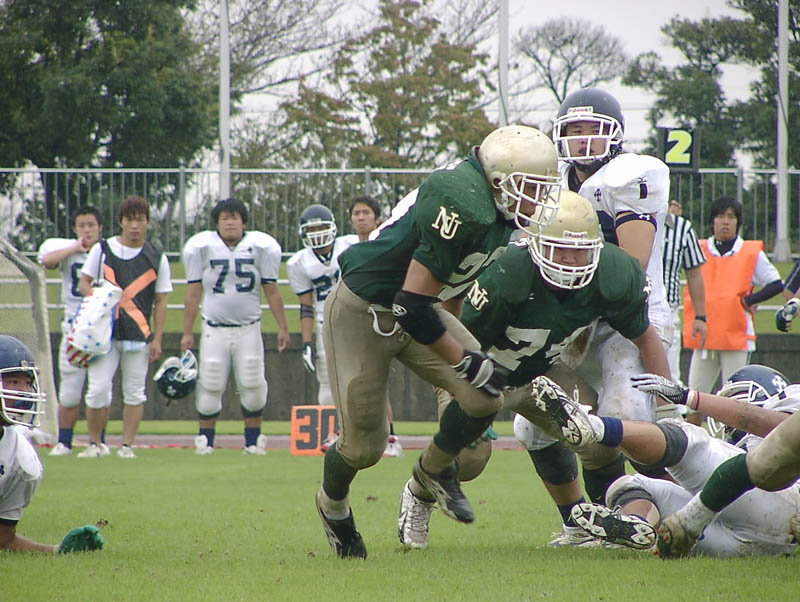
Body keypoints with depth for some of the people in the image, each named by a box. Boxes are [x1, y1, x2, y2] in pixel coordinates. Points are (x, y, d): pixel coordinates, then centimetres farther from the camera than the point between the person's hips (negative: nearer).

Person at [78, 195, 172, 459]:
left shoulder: (157, 258, 6)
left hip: (139, 335, 0)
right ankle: (94, 444, 7)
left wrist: (157, 339, 1)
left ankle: (127, 445, 9)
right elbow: (83, 283, 12)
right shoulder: (103, 250, 6)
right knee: (98, 390, -7)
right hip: (105, 333, 0)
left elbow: (160, 302, 7)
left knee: (134, 393, 2)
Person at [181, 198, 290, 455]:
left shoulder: (261, 248, -1)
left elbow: (272, 291, 6)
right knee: (210, 387, -4)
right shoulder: (201, 248, -2)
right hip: (215, 328, -1)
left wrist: (283, 328, 5)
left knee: (253, 386, -3)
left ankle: (253, 440, 11)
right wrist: (187, 333, 2)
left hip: (249, 328, 1)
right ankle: (205, 439, 10)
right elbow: (193, 294, 3)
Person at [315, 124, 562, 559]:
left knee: (484, 397, -12)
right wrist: (465, 361, -21)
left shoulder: (500, 213, -4)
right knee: (364, 445, 0)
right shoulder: (462, 206, -33)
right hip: (361, 312, -8)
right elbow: (412, 307, -31)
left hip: (415, 308, 8)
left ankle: (433, 472, 16)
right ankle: (332, 503, 34)